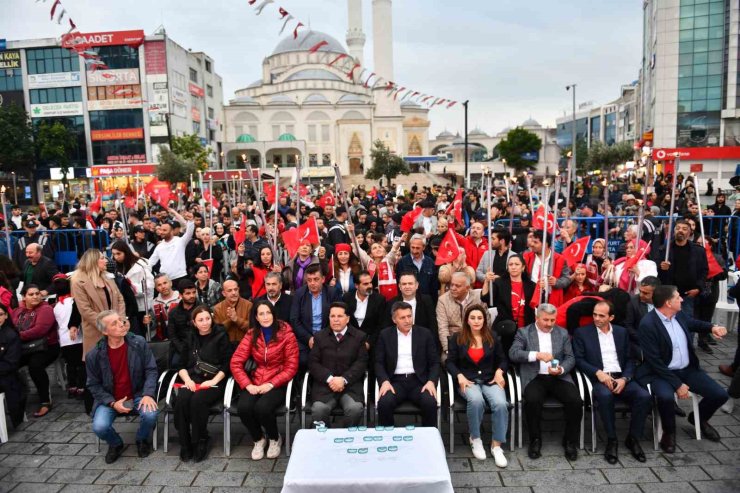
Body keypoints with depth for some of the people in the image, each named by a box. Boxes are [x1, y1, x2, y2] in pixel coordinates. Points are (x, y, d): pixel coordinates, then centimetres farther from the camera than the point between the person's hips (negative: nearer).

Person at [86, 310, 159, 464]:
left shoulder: (139, 343, -10)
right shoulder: (94, 355, -9)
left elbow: (151, 370, -6)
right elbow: (94, 385, 0)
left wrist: (148, 394, -21)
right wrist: (112, 403, -13)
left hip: (138, 395, 0)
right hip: (109, 400, 1)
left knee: (150, 414, -27)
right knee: (99, 427, -24)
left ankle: (142, 440, 10)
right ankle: (116, 444, 14)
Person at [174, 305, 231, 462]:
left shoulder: (221, 335, 3)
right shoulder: (189, 337, 16)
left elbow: (227, 363, -3)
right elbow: (181, 363, 12)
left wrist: (214, 381, -15)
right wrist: (187, 379, -7)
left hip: (214, 381, -3)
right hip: (192, 379, 4)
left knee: (197, 401, -32)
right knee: (181, 400, -28)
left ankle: (200, 442, -11)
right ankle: (185, 443, -11)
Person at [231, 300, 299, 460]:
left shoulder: (286, 333, -7)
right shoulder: (251, 335, 4)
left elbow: (291, 367, -8)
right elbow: (235, 362, 0)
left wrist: (271, 384, -18)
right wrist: (247, 385, -15)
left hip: (277, 383, -3)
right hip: (255, 382, 3)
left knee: (262, 408, -30)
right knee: (243, 408, -25)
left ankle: (275, 438, 5)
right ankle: (259, 439, 7)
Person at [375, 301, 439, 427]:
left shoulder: (425, 334, 7)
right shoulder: (385, 335, 7)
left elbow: (434, 362, 6)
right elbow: (379, 362, 5)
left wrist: (431, 381, -12)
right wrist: (384, 381, -13)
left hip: (419, 380, 0)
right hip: (395, 381, 0)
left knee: (430, 403, -29)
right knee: (384, 403, -30)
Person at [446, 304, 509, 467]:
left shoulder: (492, 337, 11)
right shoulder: (457, 338, 6)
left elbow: (503, 359, 15)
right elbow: (450, 362, 5)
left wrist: (499, 371, -7)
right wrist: (459, 376, -13)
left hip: (490, 380, 2)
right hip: (468, 381, -2)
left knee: (500, 404, -30)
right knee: (476, 400, -35)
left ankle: (496, 445, -12)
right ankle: (475, 439, -10)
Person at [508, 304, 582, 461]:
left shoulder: (563, 333, 15)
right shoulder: (524, 332, 5)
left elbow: (570, 358, 10)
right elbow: (513, 353, -9)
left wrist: (561, 369, -13)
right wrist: (537, 355, -23)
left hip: (558, 377, 3)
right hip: (534, 377, -2)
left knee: (575, 400, -24)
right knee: (532, 400, -32)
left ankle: (570, 441, 0)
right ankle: (535, 440, -7)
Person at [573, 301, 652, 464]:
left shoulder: (622, 332, 15)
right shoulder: (582, 332, 5)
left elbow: (630, 359, 11)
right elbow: (578, 359, -2)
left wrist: (625, 378, -8)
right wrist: (598, 372, -17)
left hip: (621, 378, 4)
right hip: (598, 378, -3)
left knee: (644, 396, -24)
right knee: (605, 395, -36)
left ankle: (633, 438, -4)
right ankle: (611, 440, -17)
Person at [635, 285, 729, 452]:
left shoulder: (679, 315, 1)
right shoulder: (647, 324, -22)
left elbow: (693, 323, 27)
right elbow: (655, 362, -21)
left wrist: (712, 327, 6)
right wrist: (677, 384, -21)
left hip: (688, 369, 7)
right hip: (661, 372, -7)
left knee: (720, 394, -5)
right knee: (665, 396, -35)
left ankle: (698, 418, 27)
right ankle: (669, 432, -3)